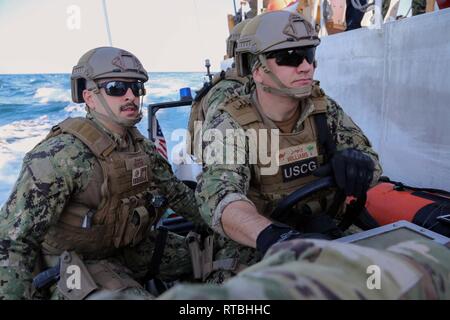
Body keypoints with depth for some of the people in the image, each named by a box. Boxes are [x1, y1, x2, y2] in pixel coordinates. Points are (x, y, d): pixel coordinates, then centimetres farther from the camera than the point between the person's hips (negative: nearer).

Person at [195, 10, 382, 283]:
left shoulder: (325, 109, -1)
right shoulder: (228, 125, -16)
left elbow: (371, 163, 1)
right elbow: (218, 196, -32)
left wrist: (354, 160, -26)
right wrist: (273, 237, -53)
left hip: (324, 234, 5)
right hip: (257, 246, -4)